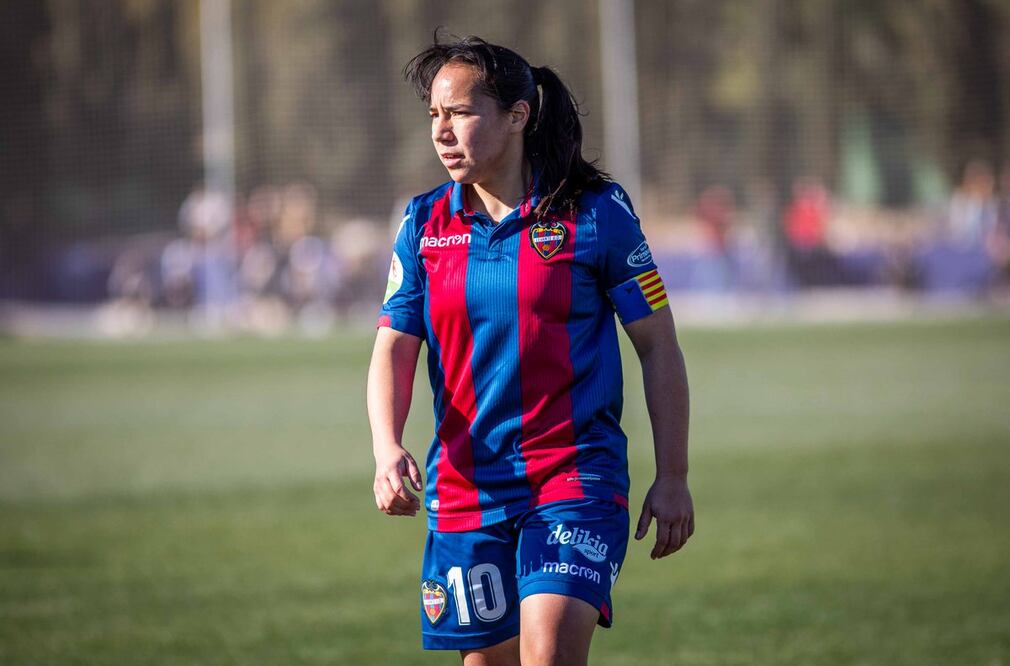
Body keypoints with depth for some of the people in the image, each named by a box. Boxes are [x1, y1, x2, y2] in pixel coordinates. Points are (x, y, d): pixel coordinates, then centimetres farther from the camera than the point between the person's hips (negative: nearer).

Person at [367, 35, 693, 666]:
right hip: (464, 488, 4)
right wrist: (388, 449, -16)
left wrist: (673, 478, -1)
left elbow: (659, 346, 0)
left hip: (576, 477, -4)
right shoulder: (425, 223, 6)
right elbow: (394, 349, 3)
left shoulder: (596, 211, -5)